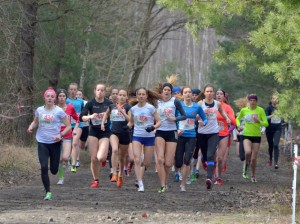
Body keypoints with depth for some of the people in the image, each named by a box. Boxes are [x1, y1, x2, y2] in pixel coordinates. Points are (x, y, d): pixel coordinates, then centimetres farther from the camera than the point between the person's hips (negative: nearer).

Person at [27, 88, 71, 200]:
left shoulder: (59, 111, -6)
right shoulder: (39, 110, 2)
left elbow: (68, 126, -2)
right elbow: (35, 122, 19)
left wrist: (61, 134, -19)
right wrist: (31, 127, -3)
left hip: (55, 143, -1)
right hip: (42, 143, 1)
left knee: (54, 170, 4)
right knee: (44, 168, -12)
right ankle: (48, 192, -1)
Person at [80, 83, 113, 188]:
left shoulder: (109, 104, -2)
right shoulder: (91, 103, -3)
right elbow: (81, 117, -10)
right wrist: (90, 116, -25)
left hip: (105, 132, -1)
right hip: (93, 132, 1)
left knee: (101, 158, -18)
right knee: (94, 159, 0)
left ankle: (105, 157, 21)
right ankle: (95, 180, 17)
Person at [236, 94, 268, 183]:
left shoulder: (260, 110, -5)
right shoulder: (244, 110, 1)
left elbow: (266, 124, -5)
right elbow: (238, 118, 19)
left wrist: (258, 121, -24)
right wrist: (239, 125, -1)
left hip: (257, 136, 0)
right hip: (247, 135, 0)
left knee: (254, 158, 3)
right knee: (248, 152, -28)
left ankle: (253, 176, 23)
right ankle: (246, 165, 3)